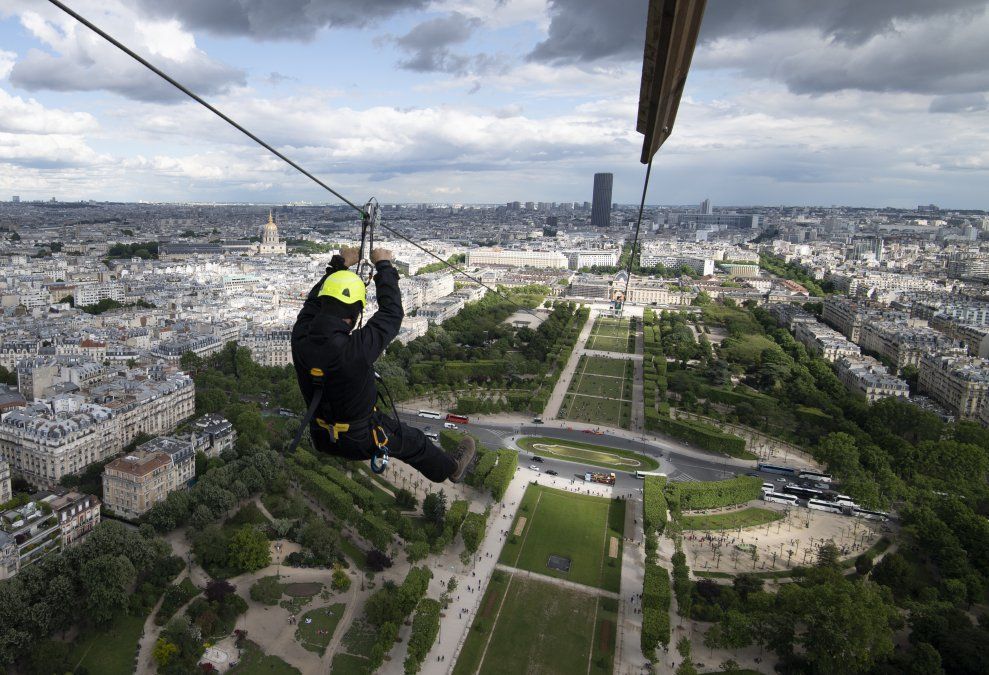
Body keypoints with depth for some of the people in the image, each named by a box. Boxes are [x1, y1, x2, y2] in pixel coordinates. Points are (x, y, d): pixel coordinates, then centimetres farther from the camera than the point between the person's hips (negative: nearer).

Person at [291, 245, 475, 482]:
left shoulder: (300, 338, -21)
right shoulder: (354, 349, -38)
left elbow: (313, 301, -1)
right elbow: (392, 313, -23)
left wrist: (338, 265, 8)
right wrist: (384, 266, -10)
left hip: (321, 437, 5)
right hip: (360, 440, -5)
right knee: (414, 441, 21)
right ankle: (451, 468, 47)